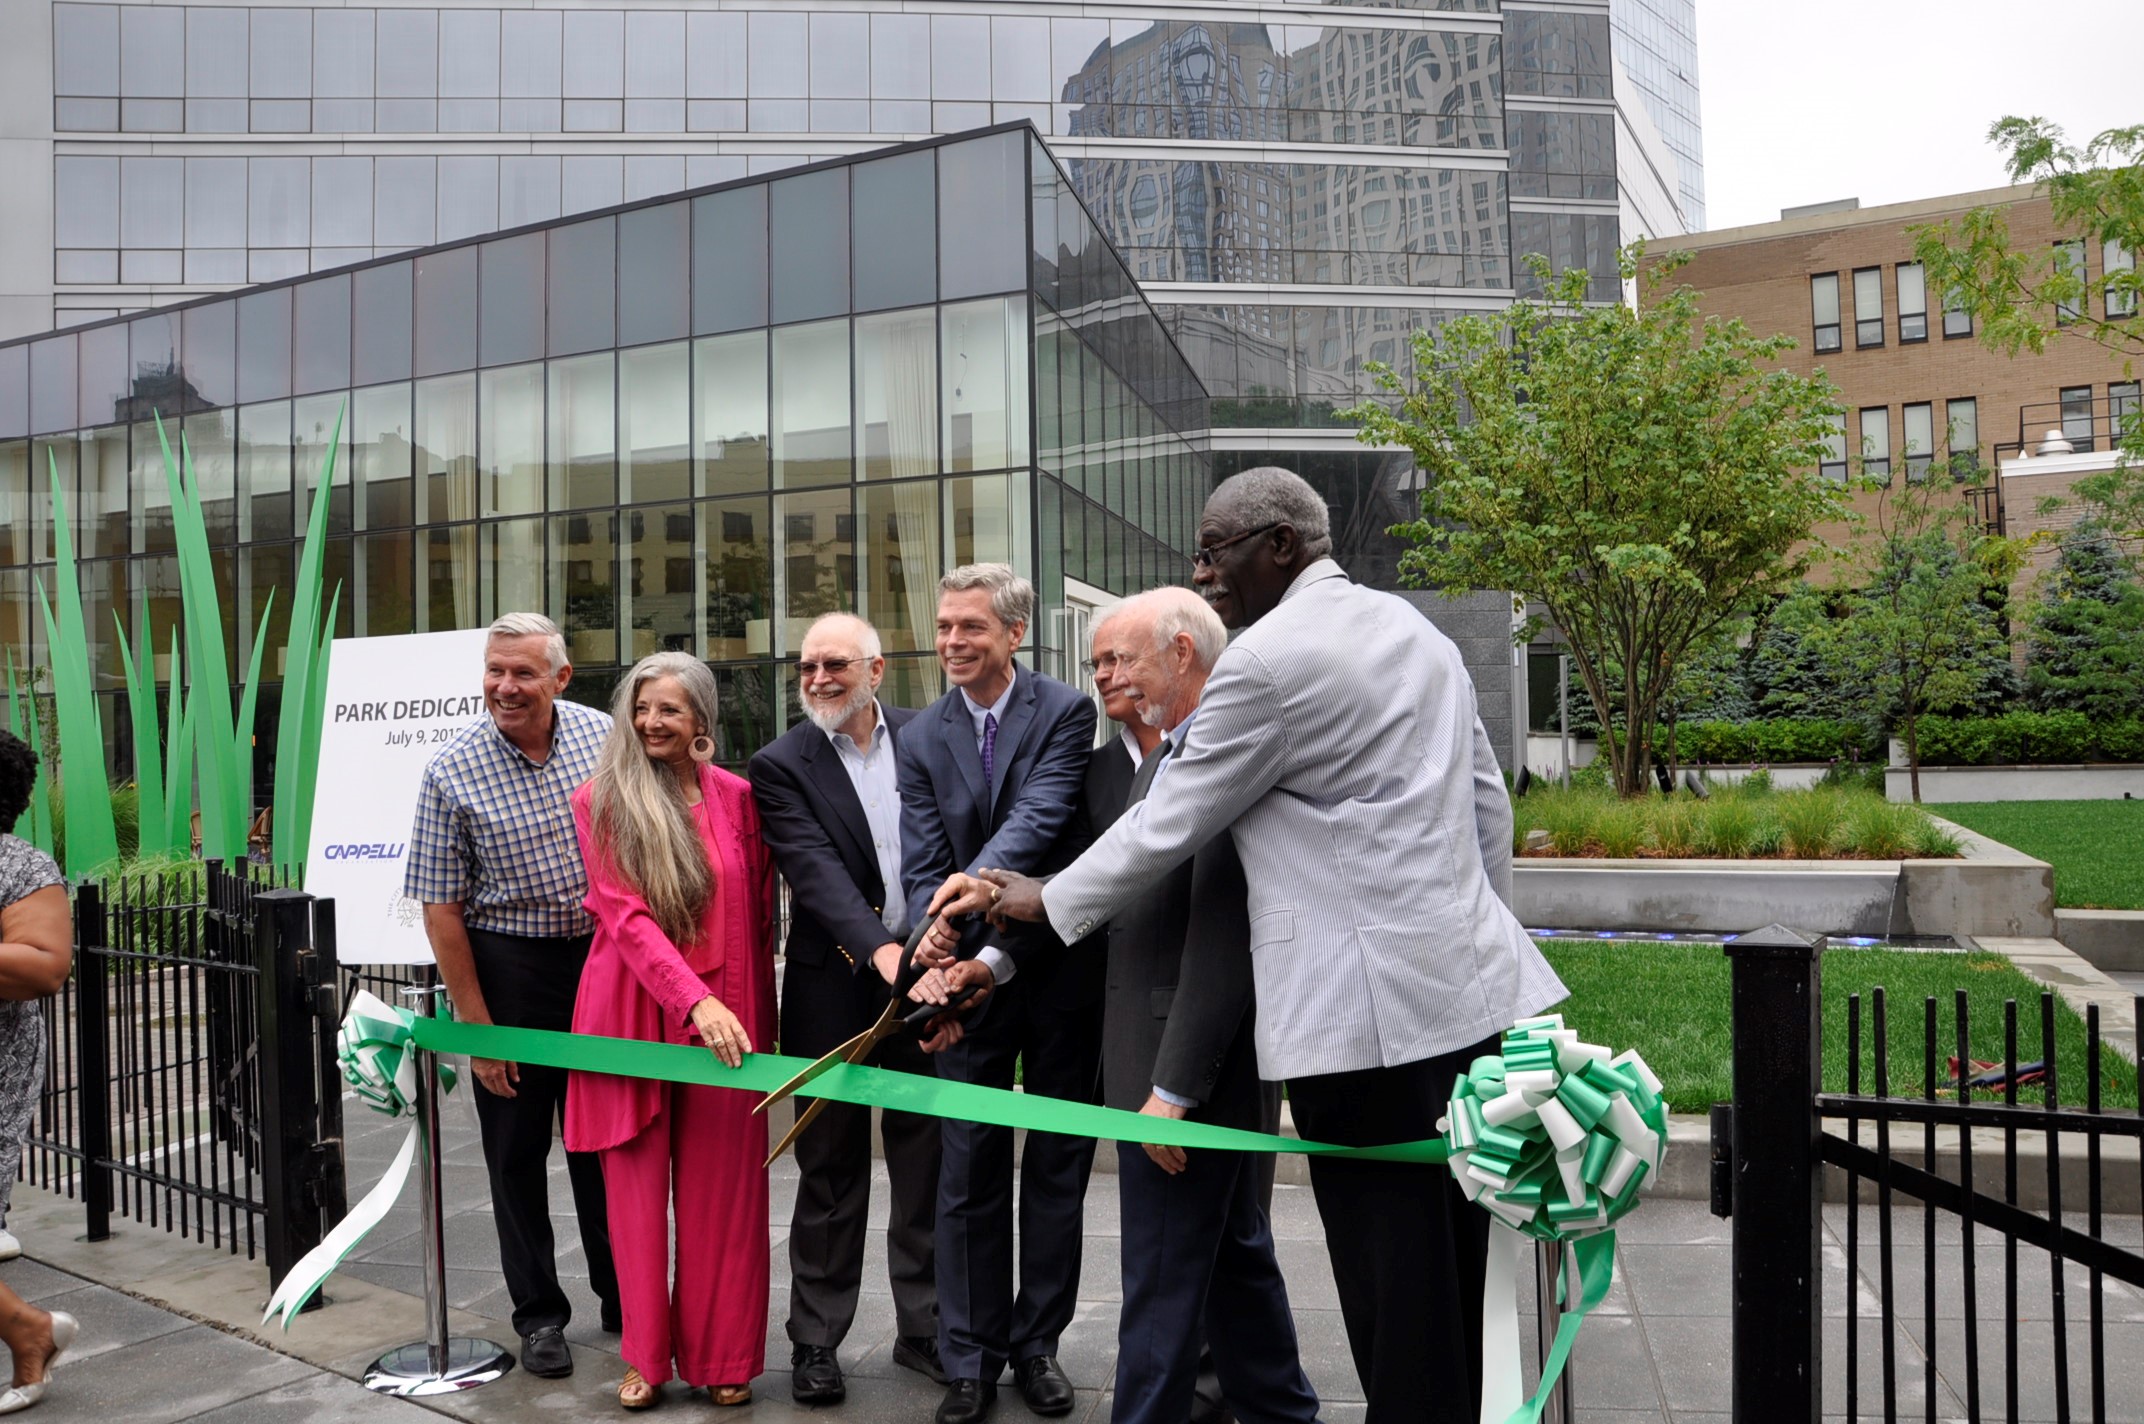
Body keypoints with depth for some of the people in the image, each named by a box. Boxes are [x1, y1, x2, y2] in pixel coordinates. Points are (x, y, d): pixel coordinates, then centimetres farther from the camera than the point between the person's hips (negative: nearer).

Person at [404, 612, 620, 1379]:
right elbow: (440, 908, -9)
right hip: (509, 967, -2)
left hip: (602, 958, 2)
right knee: (517, 1147, 9)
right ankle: (538, 1311, 25)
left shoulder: (604, 738, -5)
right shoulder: (452, 770, -12)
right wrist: (475, 1024, -9)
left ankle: (622, 1296, 30)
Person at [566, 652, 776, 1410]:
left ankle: (722, 1359, 22)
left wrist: (758, 1014, 6)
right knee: (638, 1190, 9)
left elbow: (761, 917, 7)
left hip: (726, 1018, 1)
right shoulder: (599, 801, -3)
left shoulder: (737, 798, 1)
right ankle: (648, 1356, 24)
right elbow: (625, 915, -12)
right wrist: (695, 1001, -23)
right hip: (633, 1015, 0)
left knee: (720, 1192, 7)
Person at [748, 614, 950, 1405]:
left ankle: (925, 1328, 27)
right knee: (831, 1168, 8)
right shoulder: (781, 764, -5)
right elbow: (815, 867, -17)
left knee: (927, 1160, 12)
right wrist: (878, 948, -31)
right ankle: (816, 1342, 22)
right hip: (834, 986, -2)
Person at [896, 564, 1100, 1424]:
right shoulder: (921, 739, 2)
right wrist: (943, 966, -21)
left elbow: (1040, 821, -22)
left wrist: (979, 928, -36)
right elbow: (923, 869, -4)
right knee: (969, 1173, 6)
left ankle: (1036, 1343, 27)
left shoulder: (1066, 714, -8)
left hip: (1060, 971, -2)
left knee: (1057, 1168, 11)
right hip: (969, 977, 2)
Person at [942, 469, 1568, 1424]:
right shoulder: (1412, 629, 13)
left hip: (1365, 1006, -9)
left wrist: (1046, 901, 7)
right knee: (1454, 1255, 17)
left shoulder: (1265, 661, -13)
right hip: (1469, 986, 9)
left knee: (1390, 1265, 3)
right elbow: (1488, 803, 16)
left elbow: (1166, 828, -7)